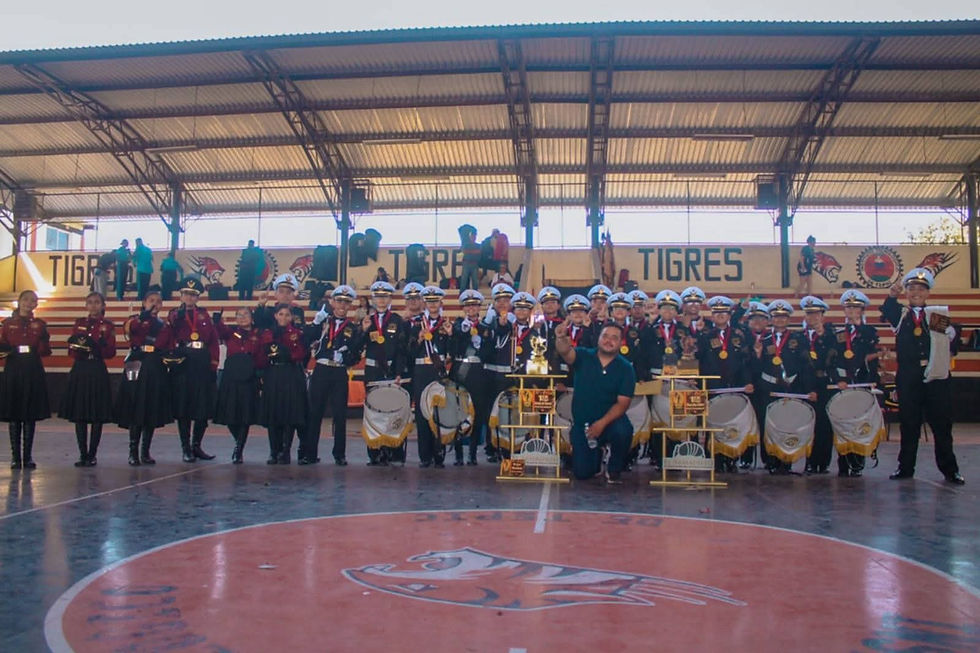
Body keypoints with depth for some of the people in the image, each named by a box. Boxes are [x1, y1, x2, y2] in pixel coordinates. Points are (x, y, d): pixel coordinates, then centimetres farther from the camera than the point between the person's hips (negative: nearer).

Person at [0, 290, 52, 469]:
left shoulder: (39, 324, 8)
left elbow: (45, 352, 2)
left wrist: (43, 335, -14)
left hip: (33, 372, 0)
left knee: (30, 415, 1)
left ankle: (27, 456, 8)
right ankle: (15, 456, 7)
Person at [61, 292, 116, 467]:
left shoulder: (108, 326, 3)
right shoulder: (79, 323, 12)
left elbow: (111, 353, -4)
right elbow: (72, 350, 10)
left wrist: (97, 345, -21)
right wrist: (77, 344, -12)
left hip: (98, 372, -3)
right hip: (79, 370, 3)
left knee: (97, 415, -2)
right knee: (79, 414, 2)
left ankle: (92, 455, 5)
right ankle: (83, 454, 9)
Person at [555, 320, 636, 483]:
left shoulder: (626, 369, -7)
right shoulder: (584, 356, -5)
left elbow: (622, 403, -12)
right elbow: (565, 351, -26)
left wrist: (602, 423, -26)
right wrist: (562, 337, -50)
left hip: (610, 419, -1)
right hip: (581, 422, 1)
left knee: (623, 431, -35)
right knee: (582, 473, -4)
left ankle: (614, 469, -4)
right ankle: (596, 452, 33)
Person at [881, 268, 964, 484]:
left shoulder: (938, 314, 8)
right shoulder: (900, 314, 11)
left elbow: (953, 346, 4)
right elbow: (887, 312, -8)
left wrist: (948, 330, -14)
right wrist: (892, 296, -22)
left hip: (936, 377, 0)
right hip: (908, 378, 0)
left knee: (942, 425, 4)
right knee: (908, 425, 7)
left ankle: (950, 469, 13)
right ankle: (905, 468, 15)